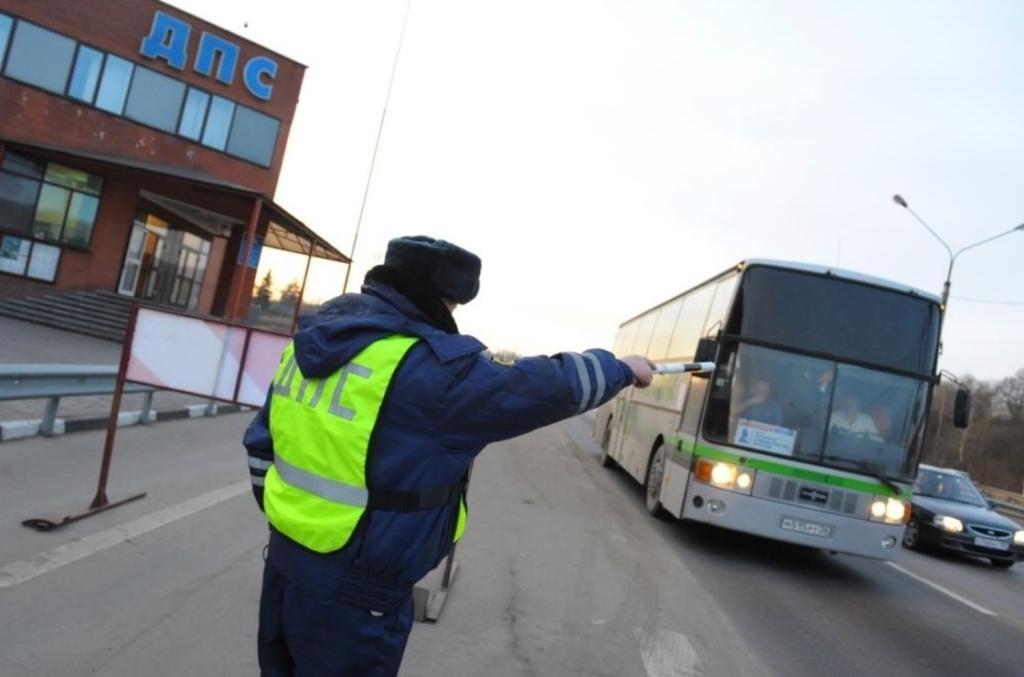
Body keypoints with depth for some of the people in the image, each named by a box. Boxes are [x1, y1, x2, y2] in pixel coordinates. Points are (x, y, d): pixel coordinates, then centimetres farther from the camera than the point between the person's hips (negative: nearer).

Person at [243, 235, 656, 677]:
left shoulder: (314, 340, 4)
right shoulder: (436, 368, -21)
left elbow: (261, 443, 11)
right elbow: (553, 388, -13)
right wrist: (622, 368, 5)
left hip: (286, 568, 8)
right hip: (355, 595, -7)